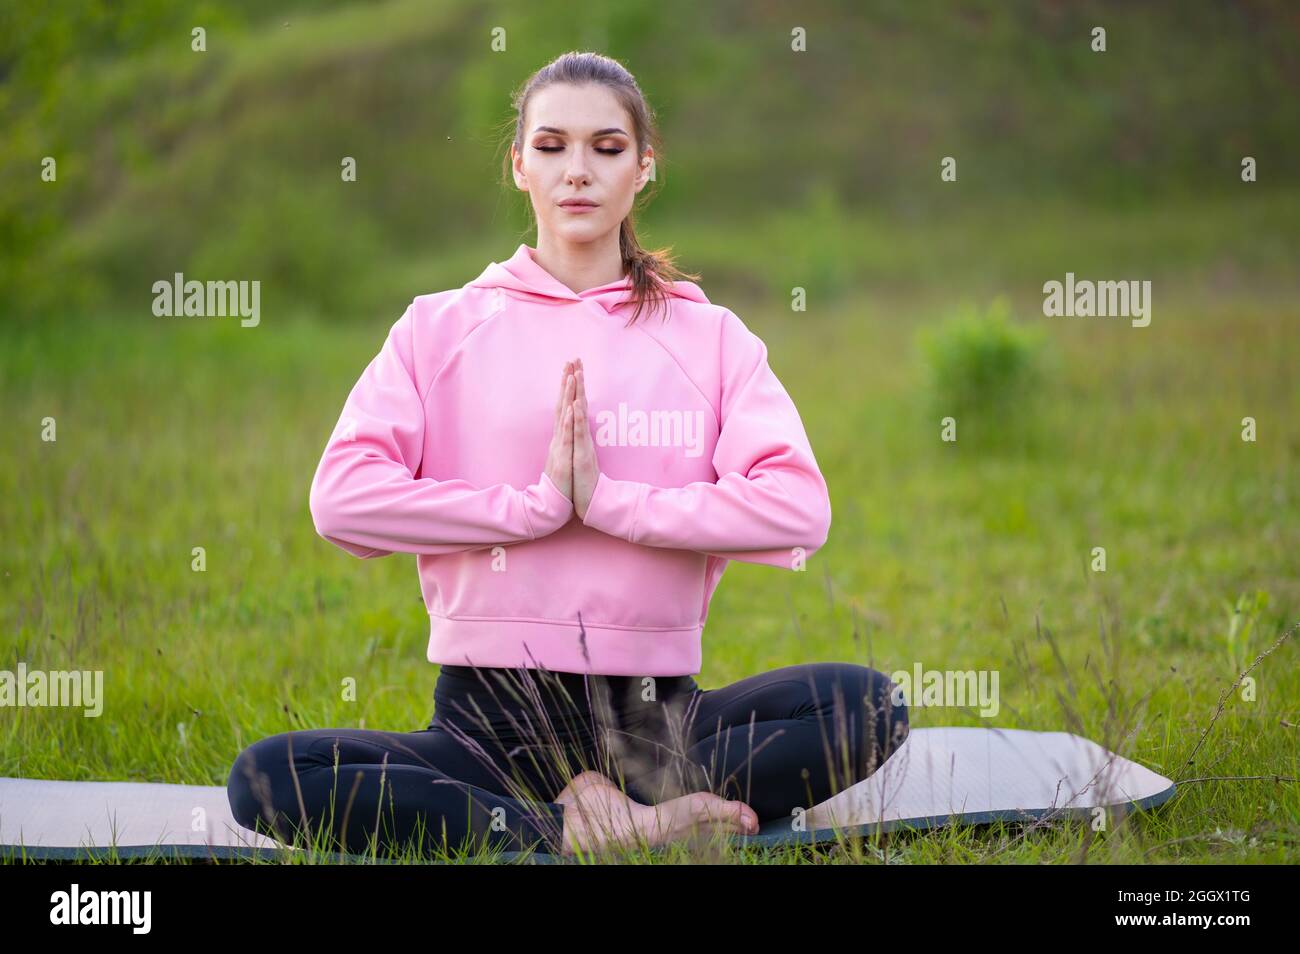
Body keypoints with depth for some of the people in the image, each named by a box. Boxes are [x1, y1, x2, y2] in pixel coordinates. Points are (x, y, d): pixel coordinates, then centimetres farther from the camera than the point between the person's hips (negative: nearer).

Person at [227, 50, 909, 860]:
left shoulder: (710, 337, 10)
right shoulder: (442, 327, 9)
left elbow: (800, 511, -8)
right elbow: (343, 498, -7)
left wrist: (611, 499, -14)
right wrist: (537, 504, -13)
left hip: (655, 716, 0)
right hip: (488, 717, 0)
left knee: (869, 708, -27)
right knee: (267, 779, -28)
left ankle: (601, 810, -22)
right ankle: (592, 833, -26)